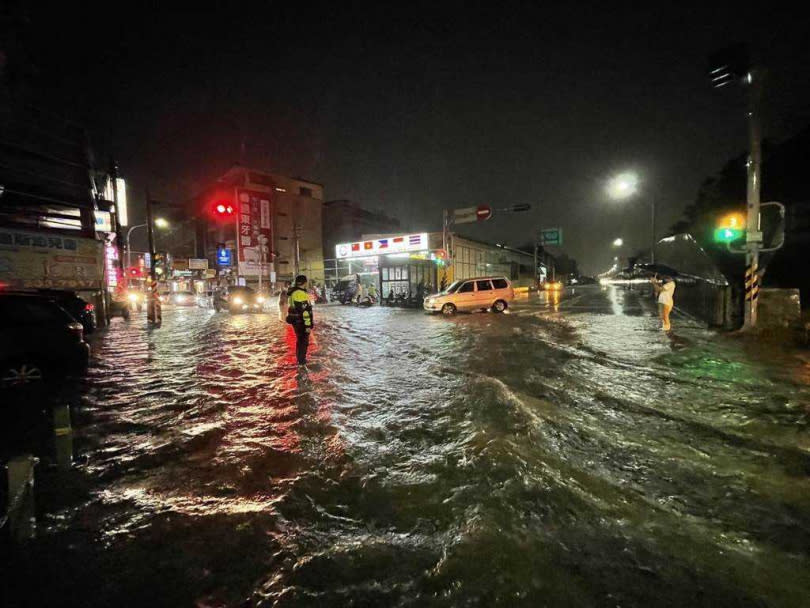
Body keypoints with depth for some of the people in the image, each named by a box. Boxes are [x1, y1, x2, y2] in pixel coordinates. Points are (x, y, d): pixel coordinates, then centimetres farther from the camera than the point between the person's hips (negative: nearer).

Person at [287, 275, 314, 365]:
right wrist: (308, 325, -24)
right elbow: (305, 311, -25)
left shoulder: (292, 292, 9)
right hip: (301, 321, -10)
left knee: (299, 339, 22)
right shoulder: (301, 294, -23)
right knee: (303, 341, 3)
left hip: (295, 320, 10)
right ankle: (301, 360, 10)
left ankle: (299, 358, 35)